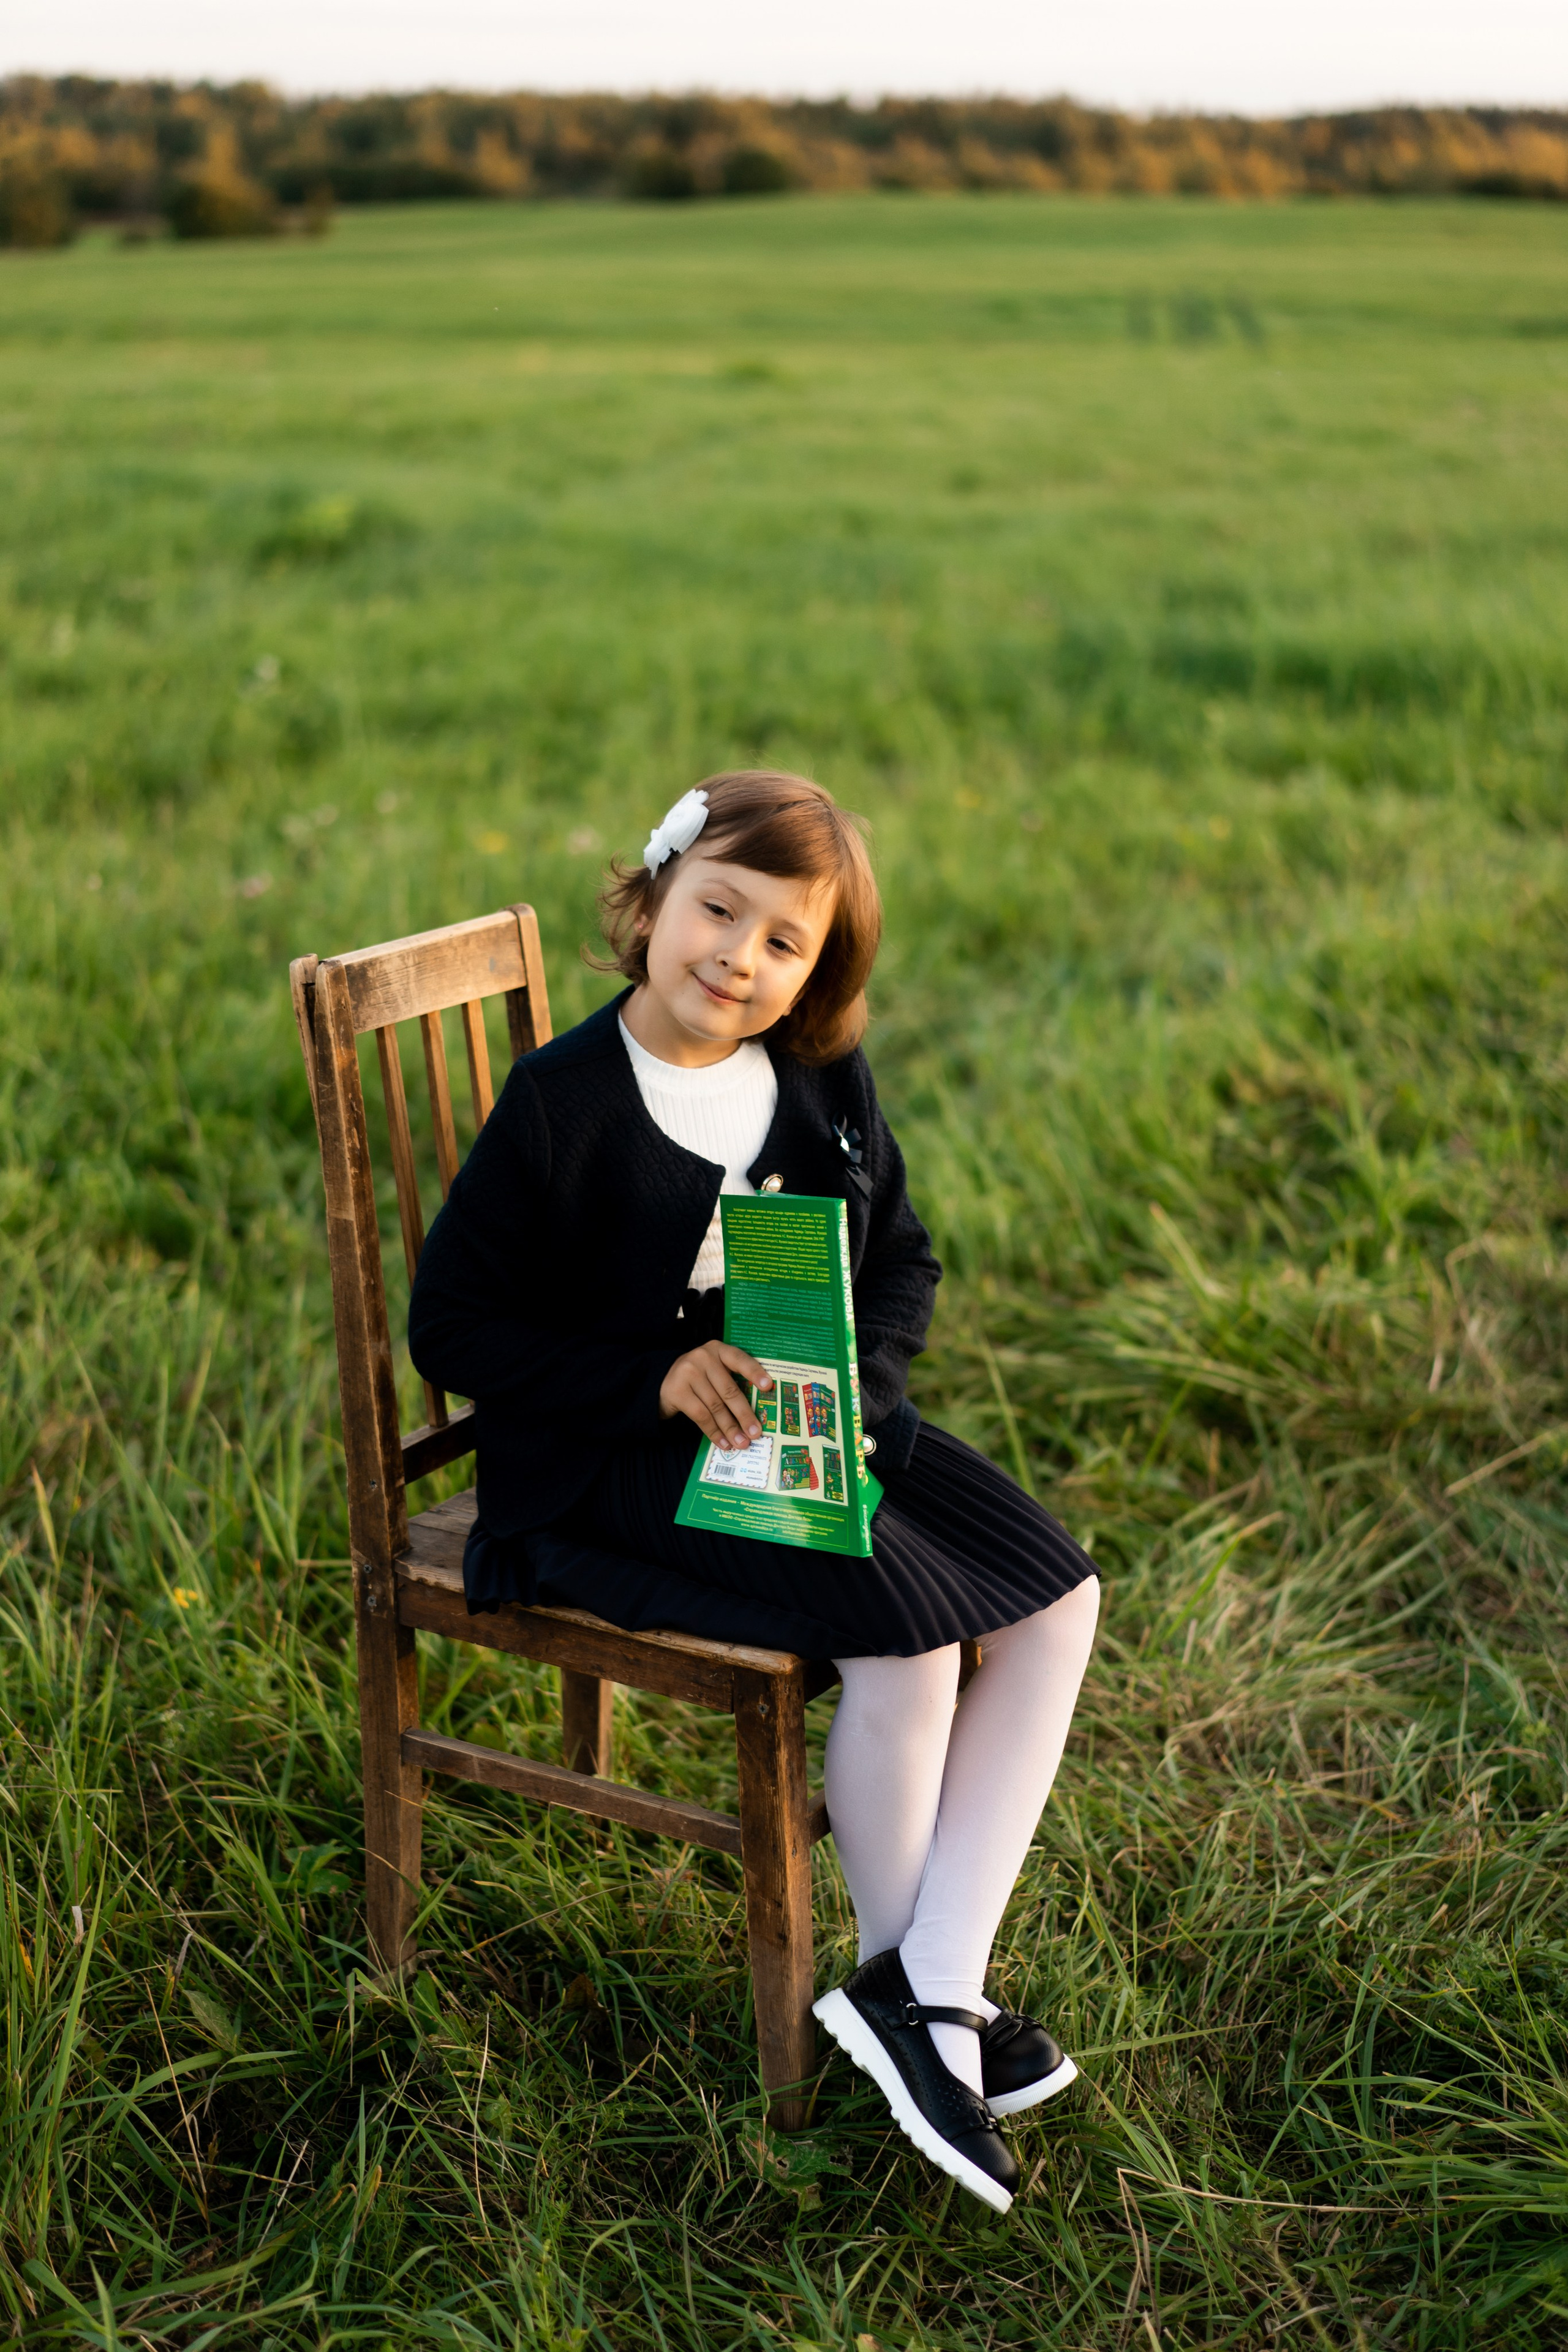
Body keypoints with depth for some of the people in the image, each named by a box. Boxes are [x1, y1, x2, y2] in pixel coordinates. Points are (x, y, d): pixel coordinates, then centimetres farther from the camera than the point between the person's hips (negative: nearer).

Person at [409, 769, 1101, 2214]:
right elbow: (454, 1327, -10)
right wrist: (654, 1378, -21)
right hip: (612, 1462, -7)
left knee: (1058, 1599, -9)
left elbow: (905, 1261, 12)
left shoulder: (824, 1083, 4)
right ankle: (899, 1976, 1)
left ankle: (928, 1992, -8)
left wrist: (852, 1374, -10)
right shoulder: (563, 1104, -13)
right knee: (908, 1632, -25)